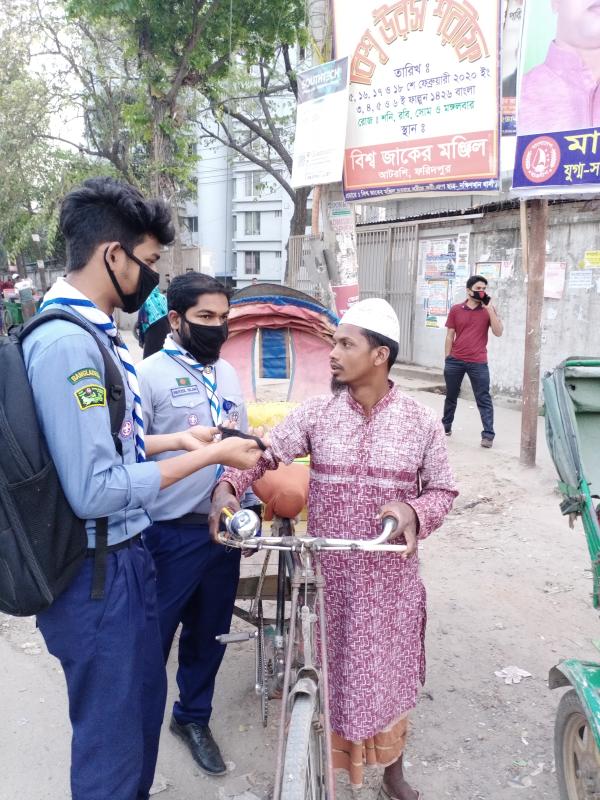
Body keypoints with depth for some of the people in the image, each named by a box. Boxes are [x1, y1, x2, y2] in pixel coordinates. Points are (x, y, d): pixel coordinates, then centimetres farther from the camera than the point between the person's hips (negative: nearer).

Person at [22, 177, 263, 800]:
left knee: (144, 697, 27)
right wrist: (209, 457, -20)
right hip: (97, 570, -10)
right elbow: (95, 491, -27)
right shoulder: (67, 342, -25)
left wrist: (176, 439, 9)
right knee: (114, 738, 10)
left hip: (124, 555, 10)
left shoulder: (90, 330, 6)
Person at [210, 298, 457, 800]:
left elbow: (443, 491, -1)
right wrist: (227, 486, -31)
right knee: (326, 673, 13)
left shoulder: (421, 421, -6)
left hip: (390, 576, 0)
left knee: (388, 672, 17)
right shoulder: (316, 413, -4)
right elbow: (266, 453, -12)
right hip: (328, 573, 1)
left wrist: (414, 511, -23)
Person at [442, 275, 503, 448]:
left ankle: (488, 434, -1)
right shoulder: (456, 310, 4)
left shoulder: (488, 310, 3)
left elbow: (498, 332, -8)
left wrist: (489, 308, -13)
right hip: (455, 361, 2)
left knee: (484, 399, -2)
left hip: (478, 362, -1)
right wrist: (447, 358, 5)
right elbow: (450, 335, 7)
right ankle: (446, 427, 29)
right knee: (451, 396, 14)